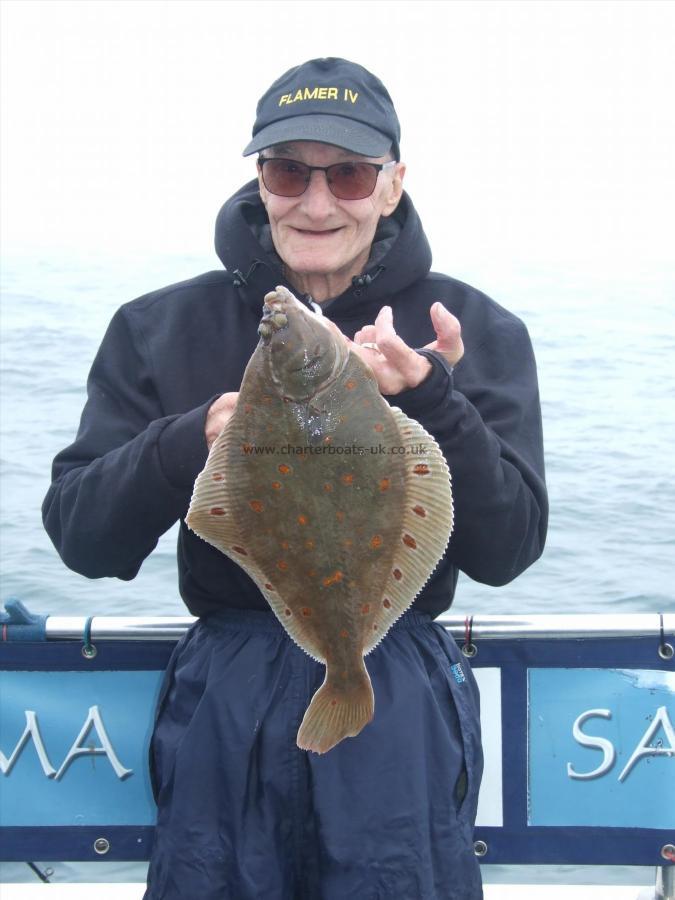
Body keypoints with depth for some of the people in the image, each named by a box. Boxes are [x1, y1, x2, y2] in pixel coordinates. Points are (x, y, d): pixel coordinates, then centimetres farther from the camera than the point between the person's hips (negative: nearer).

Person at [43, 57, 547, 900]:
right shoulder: (162, 327, -1)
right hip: (225, 699, 1)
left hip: (401, 704, 0)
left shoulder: (474, 329, -3)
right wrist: (191, 443, -25)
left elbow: (506, 550, -9)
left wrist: (429, 401, -25)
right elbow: (81, 539, -6)